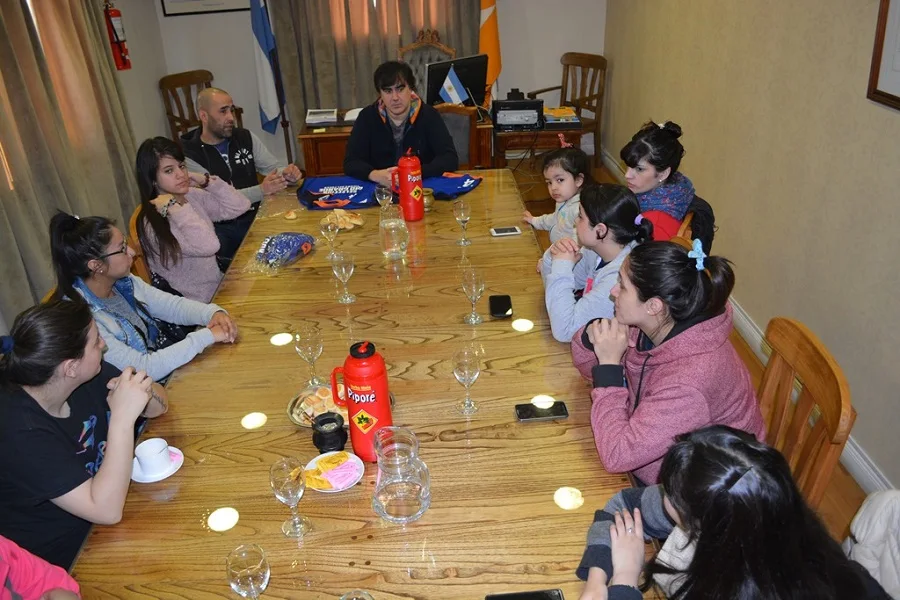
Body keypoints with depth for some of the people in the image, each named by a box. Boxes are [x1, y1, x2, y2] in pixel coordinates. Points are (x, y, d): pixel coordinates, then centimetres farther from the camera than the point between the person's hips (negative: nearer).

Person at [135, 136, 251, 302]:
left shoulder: (192, 196, 1)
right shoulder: (153, 223, -20)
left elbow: (241, 206, -2)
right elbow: (208, 245, -31)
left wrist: (206, 181, -9)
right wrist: (173, 207, -26)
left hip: (219, 286, 7)